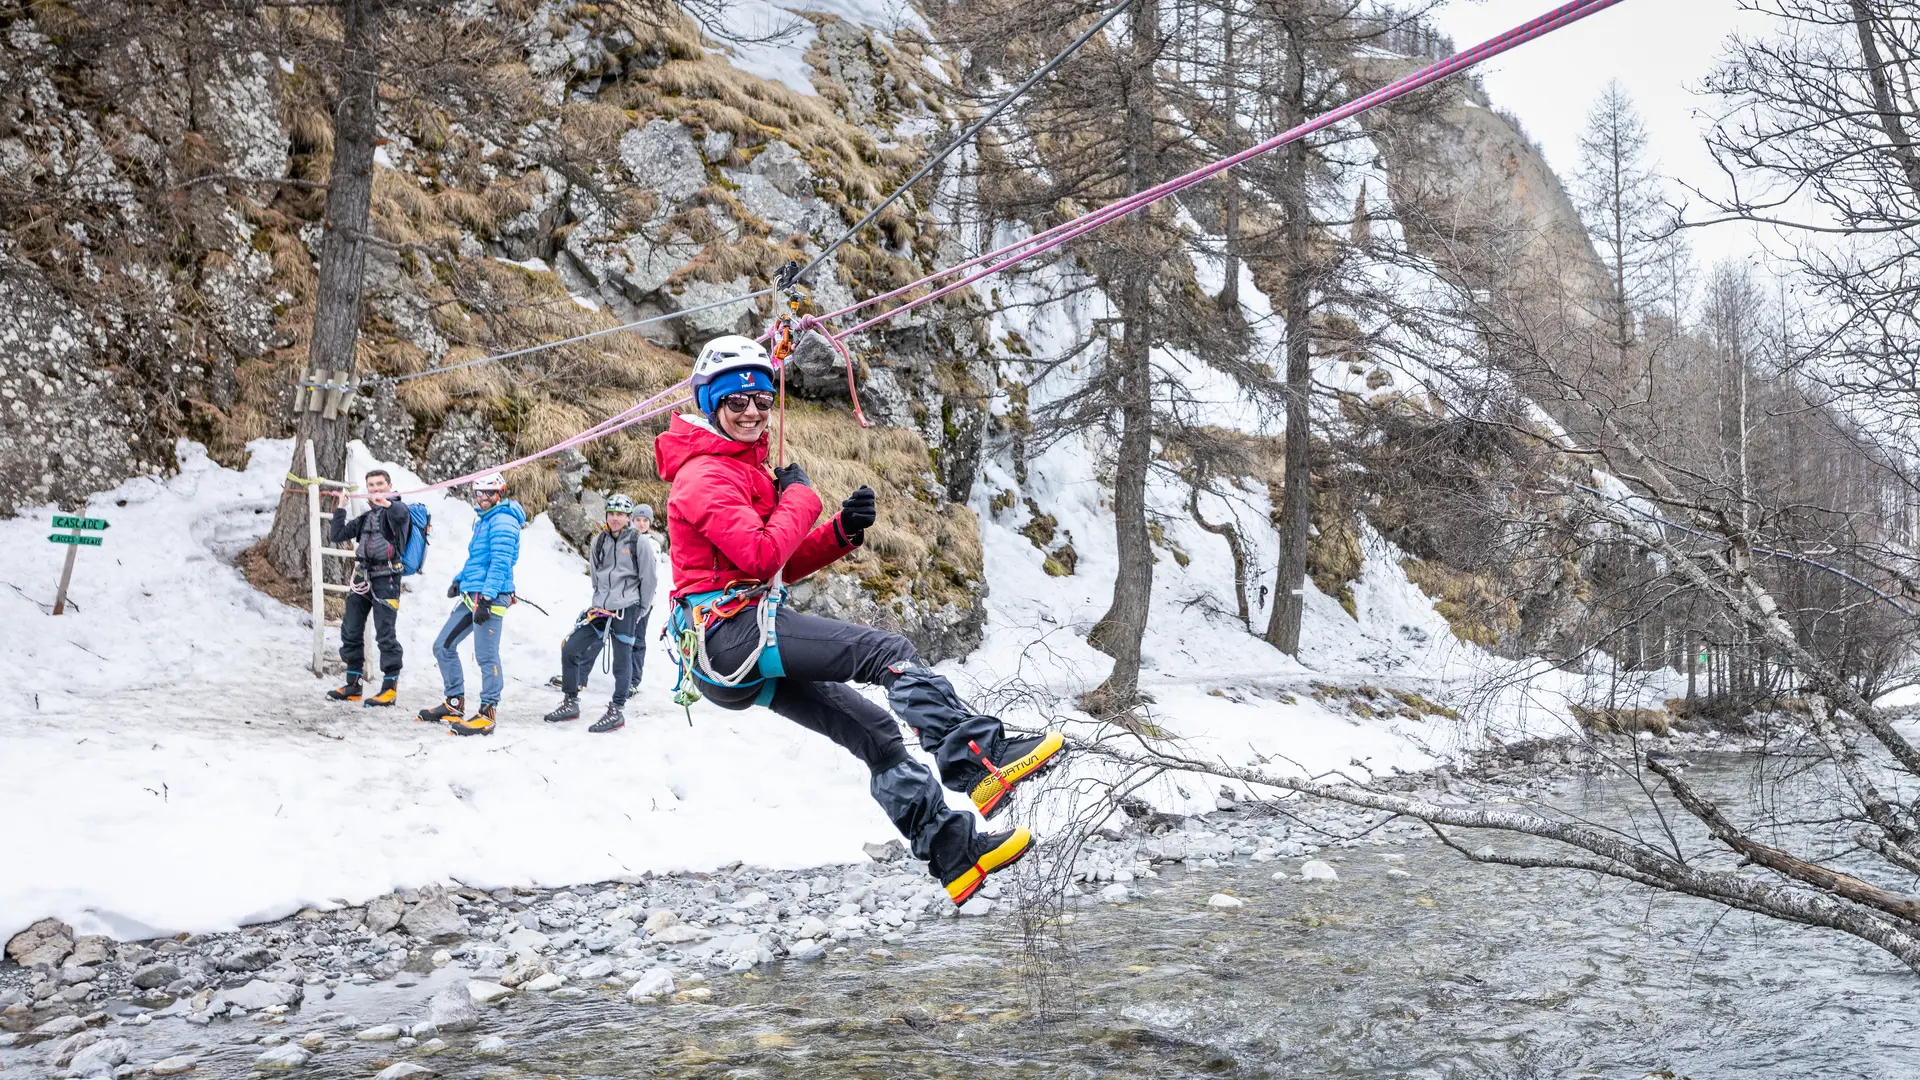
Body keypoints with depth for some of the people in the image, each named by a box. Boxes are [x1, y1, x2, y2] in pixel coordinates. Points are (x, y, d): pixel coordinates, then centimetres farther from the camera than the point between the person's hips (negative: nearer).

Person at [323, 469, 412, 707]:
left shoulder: (397, 508, -1)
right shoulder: (366, 517, 21)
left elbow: (400, 512, -28)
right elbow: (337, 536, 19)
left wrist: (386, 503, -49)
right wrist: (340, 510, 8)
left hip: (386, 579, -8)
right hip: (362, 578, 8)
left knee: (385, 634, -9)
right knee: (350, 631, 8)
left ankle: (390, 687, -3)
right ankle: (353, 685, 17)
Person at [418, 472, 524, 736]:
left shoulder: (503, 520, -10)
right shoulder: (483, 521, 21)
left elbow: (500, 562, -19)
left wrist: (487, 597, -24)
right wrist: (459, 580, 18)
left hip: (491, 596, -10)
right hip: (471, 595, 10)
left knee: (486, 655, -10)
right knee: (443, 647, 13)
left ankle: (487, 714, -4)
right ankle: (454, 704, 22)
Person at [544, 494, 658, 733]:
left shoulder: (639, 543, -3)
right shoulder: (599, 542, 11)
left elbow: (649, 580, -1)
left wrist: (642, 613, 1)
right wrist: (600, 601, 15)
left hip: (627, 610, -5)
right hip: (600, 608, 6)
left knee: (622, 661, -2)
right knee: (570, 649, 1)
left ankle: (617, 711, 8)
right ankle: (571, 704, 12)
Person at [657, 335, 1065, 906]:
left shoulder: (746, 469, 22)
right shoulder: (705, 474, -9)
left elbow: (784, 566, 19)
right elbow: (761, 557, -21)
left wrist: (842, 531, 3)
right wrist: (799, 497, -5)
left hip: (745, 648, 10)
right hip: (731, 629, -10)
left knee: (875, 730, 4)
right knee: (890, 652, -21)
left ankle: (954, 852, 4)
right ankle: (977, 762, -30)